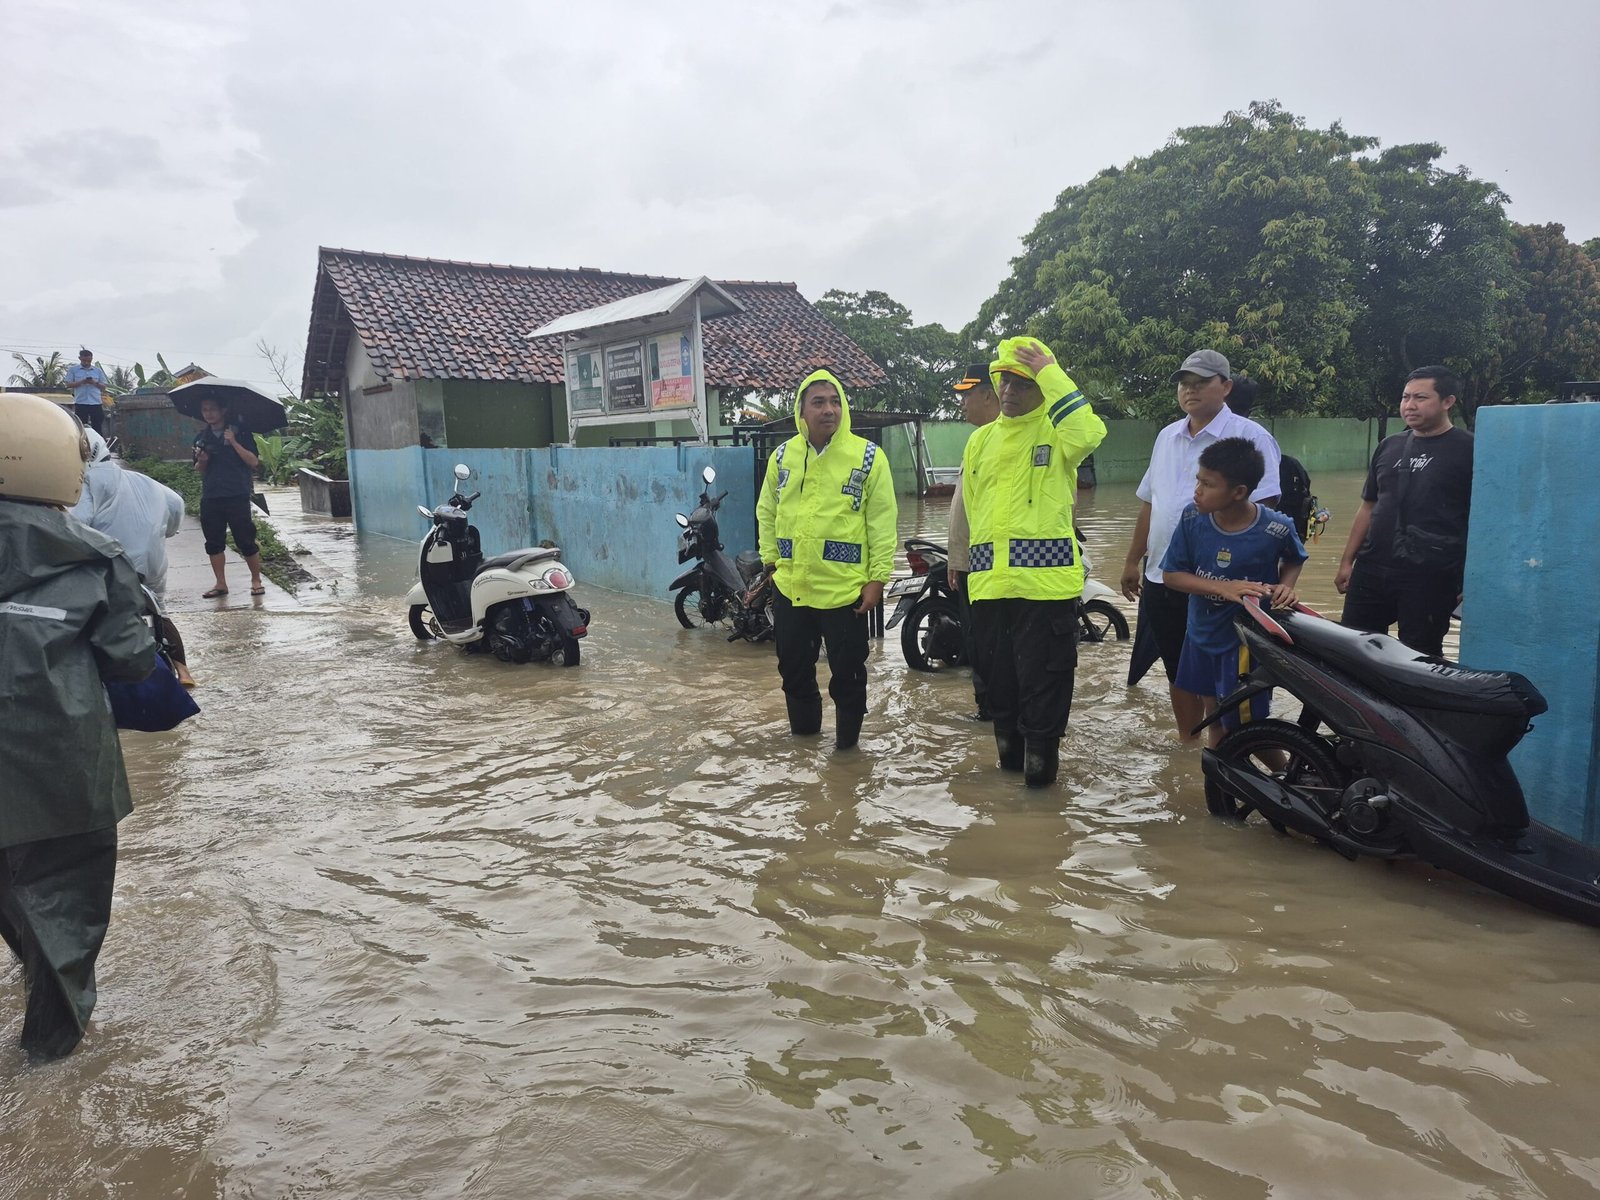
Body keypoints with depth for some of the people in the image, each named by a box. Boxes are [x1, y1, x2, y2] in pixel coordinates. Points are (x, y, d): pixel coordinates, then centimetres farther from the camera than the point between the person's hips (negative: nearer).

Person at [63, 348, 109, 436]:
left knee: (97, 428, 1)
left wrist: (95, 383, -9)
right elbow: (68, 384, 4)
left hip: (96, 403, 1)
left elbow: (103, 386, 12)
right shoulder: (73, 370, 9)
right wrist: (81, 382, -13)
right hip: (80, 403, -1)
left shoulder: (98, 371, 12)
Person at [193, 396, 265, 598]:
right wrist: (201, 460, -4)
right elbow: (199, 470, 18)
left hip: (237, 496, -5)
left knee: (246, 540, -3)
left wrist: (234, 443, -17)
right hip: (210, 497, 5)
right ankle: (221, 584, 14)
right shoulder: (202, 437, 13)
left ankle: (256, 581, 9)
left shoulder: (240, 432, 0)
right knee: (214, 542, 6)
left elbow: (253, 461, -8)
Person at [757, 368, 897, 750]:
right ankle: (803, 728, 37)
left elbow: (882, 522, -6)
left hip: (845, 588, -4)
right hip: (790, 587, 4)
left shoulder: (867, 456, -6)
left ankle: (847, 739, 23)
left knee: (847, 670, 6)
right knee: (793, 665, 17)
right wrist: (771, 561, 8)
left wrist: (877, 578, -9)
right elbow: (766, 513, 15)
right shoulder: (782, 456, 6)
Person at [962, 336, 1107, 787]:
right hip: (990, 580, 6)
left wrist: (1049, 373, -18)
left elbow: (1089, 432, -25)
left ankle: (1040, 756, 12)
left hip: (1046, 579, -6)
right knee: (998, 673, 14)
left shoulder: (1055, 430, 0)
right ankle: (1010, 752, 29)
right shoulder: (981, 439, 17)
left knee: (1044, 675, -2)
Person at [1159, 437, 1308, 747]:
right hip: (1202, 635, 4)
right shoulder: (1192, 519, -15)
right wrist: (1223, 588, -24)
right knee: (1213, 715, 21)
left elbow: (1295, 559, 3)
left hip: (1248, 641, -4)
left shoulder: (1276, 529, -20)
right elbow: (1170, 575, -10)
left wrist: (1286, 587, -18)